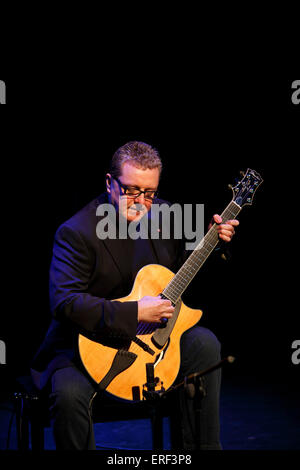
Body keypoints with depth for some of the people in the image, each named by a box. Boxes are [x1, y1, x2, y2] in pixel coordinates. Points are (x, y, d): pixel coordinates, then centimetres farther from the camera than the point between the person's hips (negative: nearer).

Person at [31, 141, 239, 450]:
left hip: (151, 335, 6)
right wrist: (134, 313, -32)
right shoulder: (76, 233, -18)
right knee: (69, 392, -34)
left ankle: (203, 446, -3)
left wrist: (215, 242, 0)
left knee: (204, 343, -16)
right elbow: (64, 301, -29)